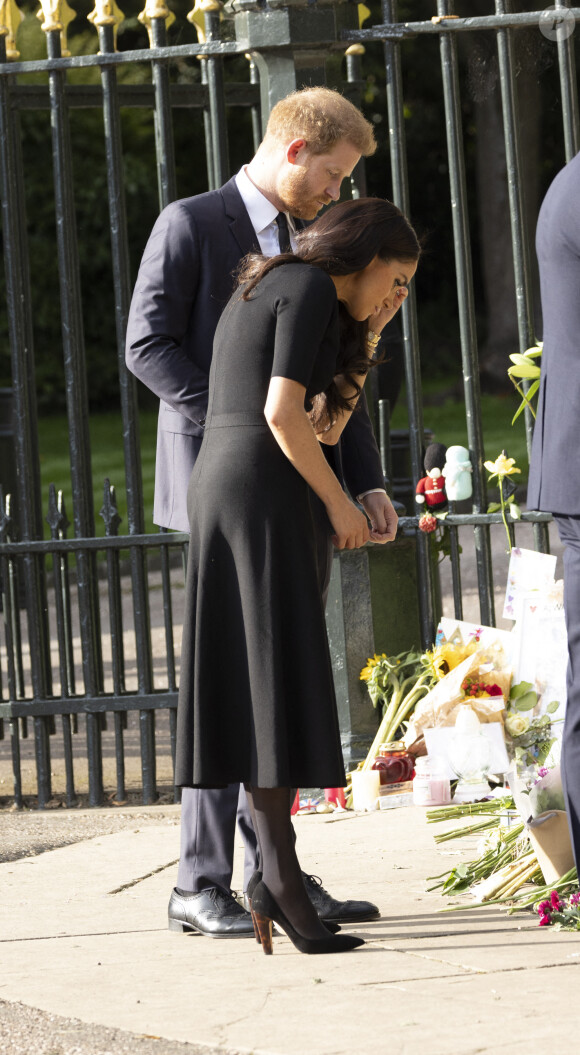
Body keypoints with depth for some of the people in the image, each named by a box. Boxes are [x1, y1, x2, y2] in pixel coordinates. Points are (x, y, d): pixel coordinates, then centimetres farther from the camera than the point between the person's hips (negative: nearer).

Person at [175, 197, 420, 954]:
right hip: (267, 496, -9)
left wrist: (366, 336, 21)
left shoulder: (267, 293, 23)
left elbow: (322, 427, 25)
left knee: (247, 689, 6)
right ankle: (281, 877, -15)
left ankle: (275, 874, 4)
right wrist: (339, 504, -9)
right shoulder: (312, 287, -6)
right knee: (279, 685, -11)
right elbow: (283, 414, -17)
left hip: (218, 493, 9)